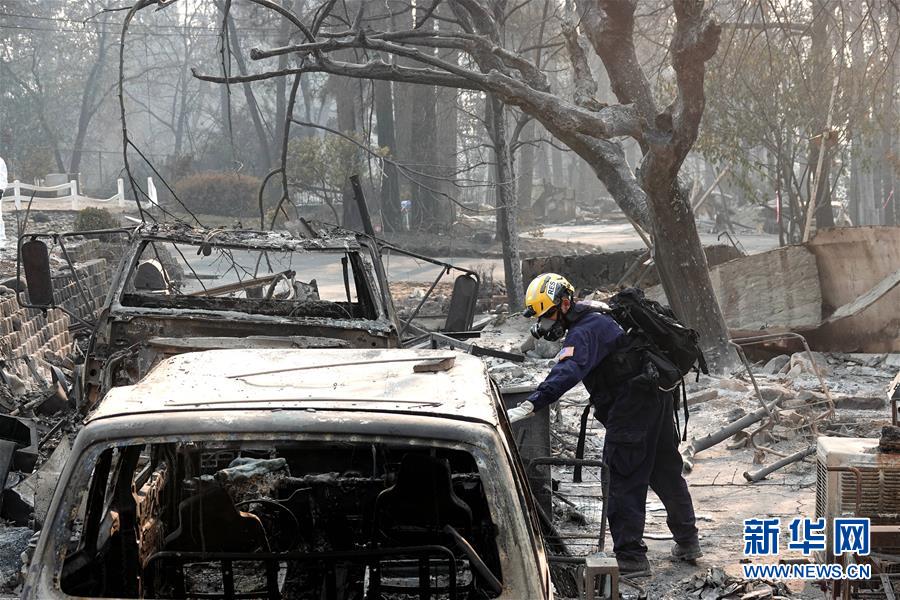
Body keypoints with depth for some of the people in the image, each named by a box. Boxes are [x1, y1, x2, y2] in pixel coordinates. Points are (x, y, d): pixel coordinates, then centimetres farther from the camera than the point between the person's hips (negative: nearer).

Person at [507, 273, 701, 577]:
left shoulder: (584, 332, -18)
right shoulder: (596, 317, 15)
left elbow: (567, 373, -34)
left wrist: (528, 406, -42)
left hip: (631, 408, -10)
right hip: (658, 396, 11)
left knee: (624, 482, -7)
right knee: (666, 471, 20)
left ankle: (630, 557, -6)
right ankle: (687, 542, 32)